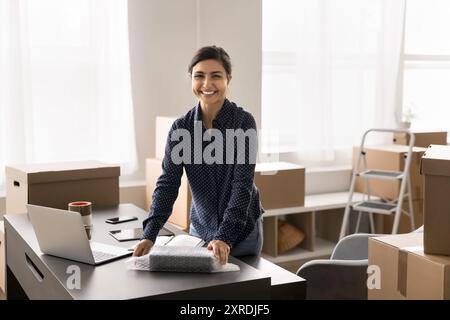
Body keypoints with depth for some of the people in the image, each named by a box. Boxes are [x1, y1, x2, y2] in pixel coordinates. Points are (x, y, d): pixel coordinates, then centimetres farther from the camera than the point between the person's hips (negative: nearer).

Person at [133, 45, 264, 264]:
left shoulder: (244, 122, -16)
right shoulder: (180, 127, -7)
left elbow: (242, 184, -21)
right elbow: (167, 183, -11)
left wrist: (224, 237, -32)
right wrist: (149, 235, -23)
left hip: (242, 230, -2)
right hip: (200, 228, 3)